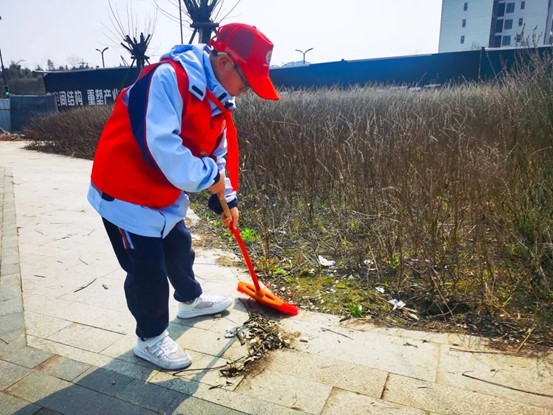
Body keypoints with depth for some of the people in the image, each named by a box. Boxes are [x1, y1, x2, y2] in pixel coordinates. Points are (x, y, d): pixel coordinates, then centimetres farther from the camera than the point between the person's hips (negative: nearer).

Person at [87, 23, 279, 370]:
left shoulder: (219, 97, 3)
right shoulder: (168, 78, -28)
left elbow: (220, 151, 10)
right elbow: (161, 146, -36)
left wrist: (227, 198, 8)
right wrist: (209, 177, -24)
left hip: (168, 194, 9)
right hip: (126, 190, -9)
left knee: (179, 248, 23)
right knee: (148, 268, 0)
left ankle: (191, 300, 49)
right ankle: (151, 338, 23)